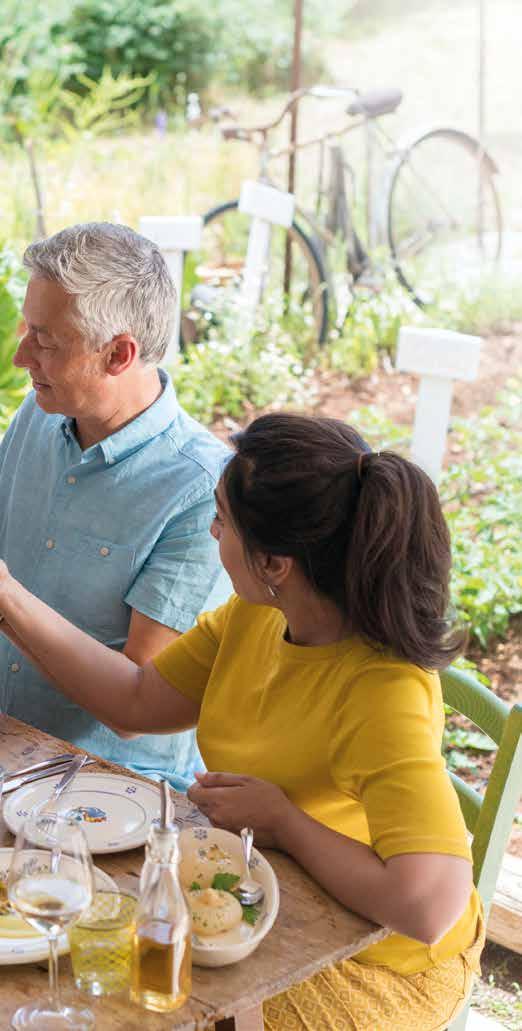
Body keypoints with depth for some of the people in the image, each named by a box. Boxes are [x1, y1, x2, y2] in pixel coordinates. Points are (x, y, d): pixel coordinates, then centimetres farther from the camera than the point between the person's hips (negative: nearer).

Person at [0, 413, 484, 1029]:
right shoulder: (255, 614, -9)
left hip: (371, 962, -7)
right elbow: (140, 701, 3)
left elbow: (430, 905, -42)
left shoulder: (384, 695, -34)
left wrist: (280, 821, -27)